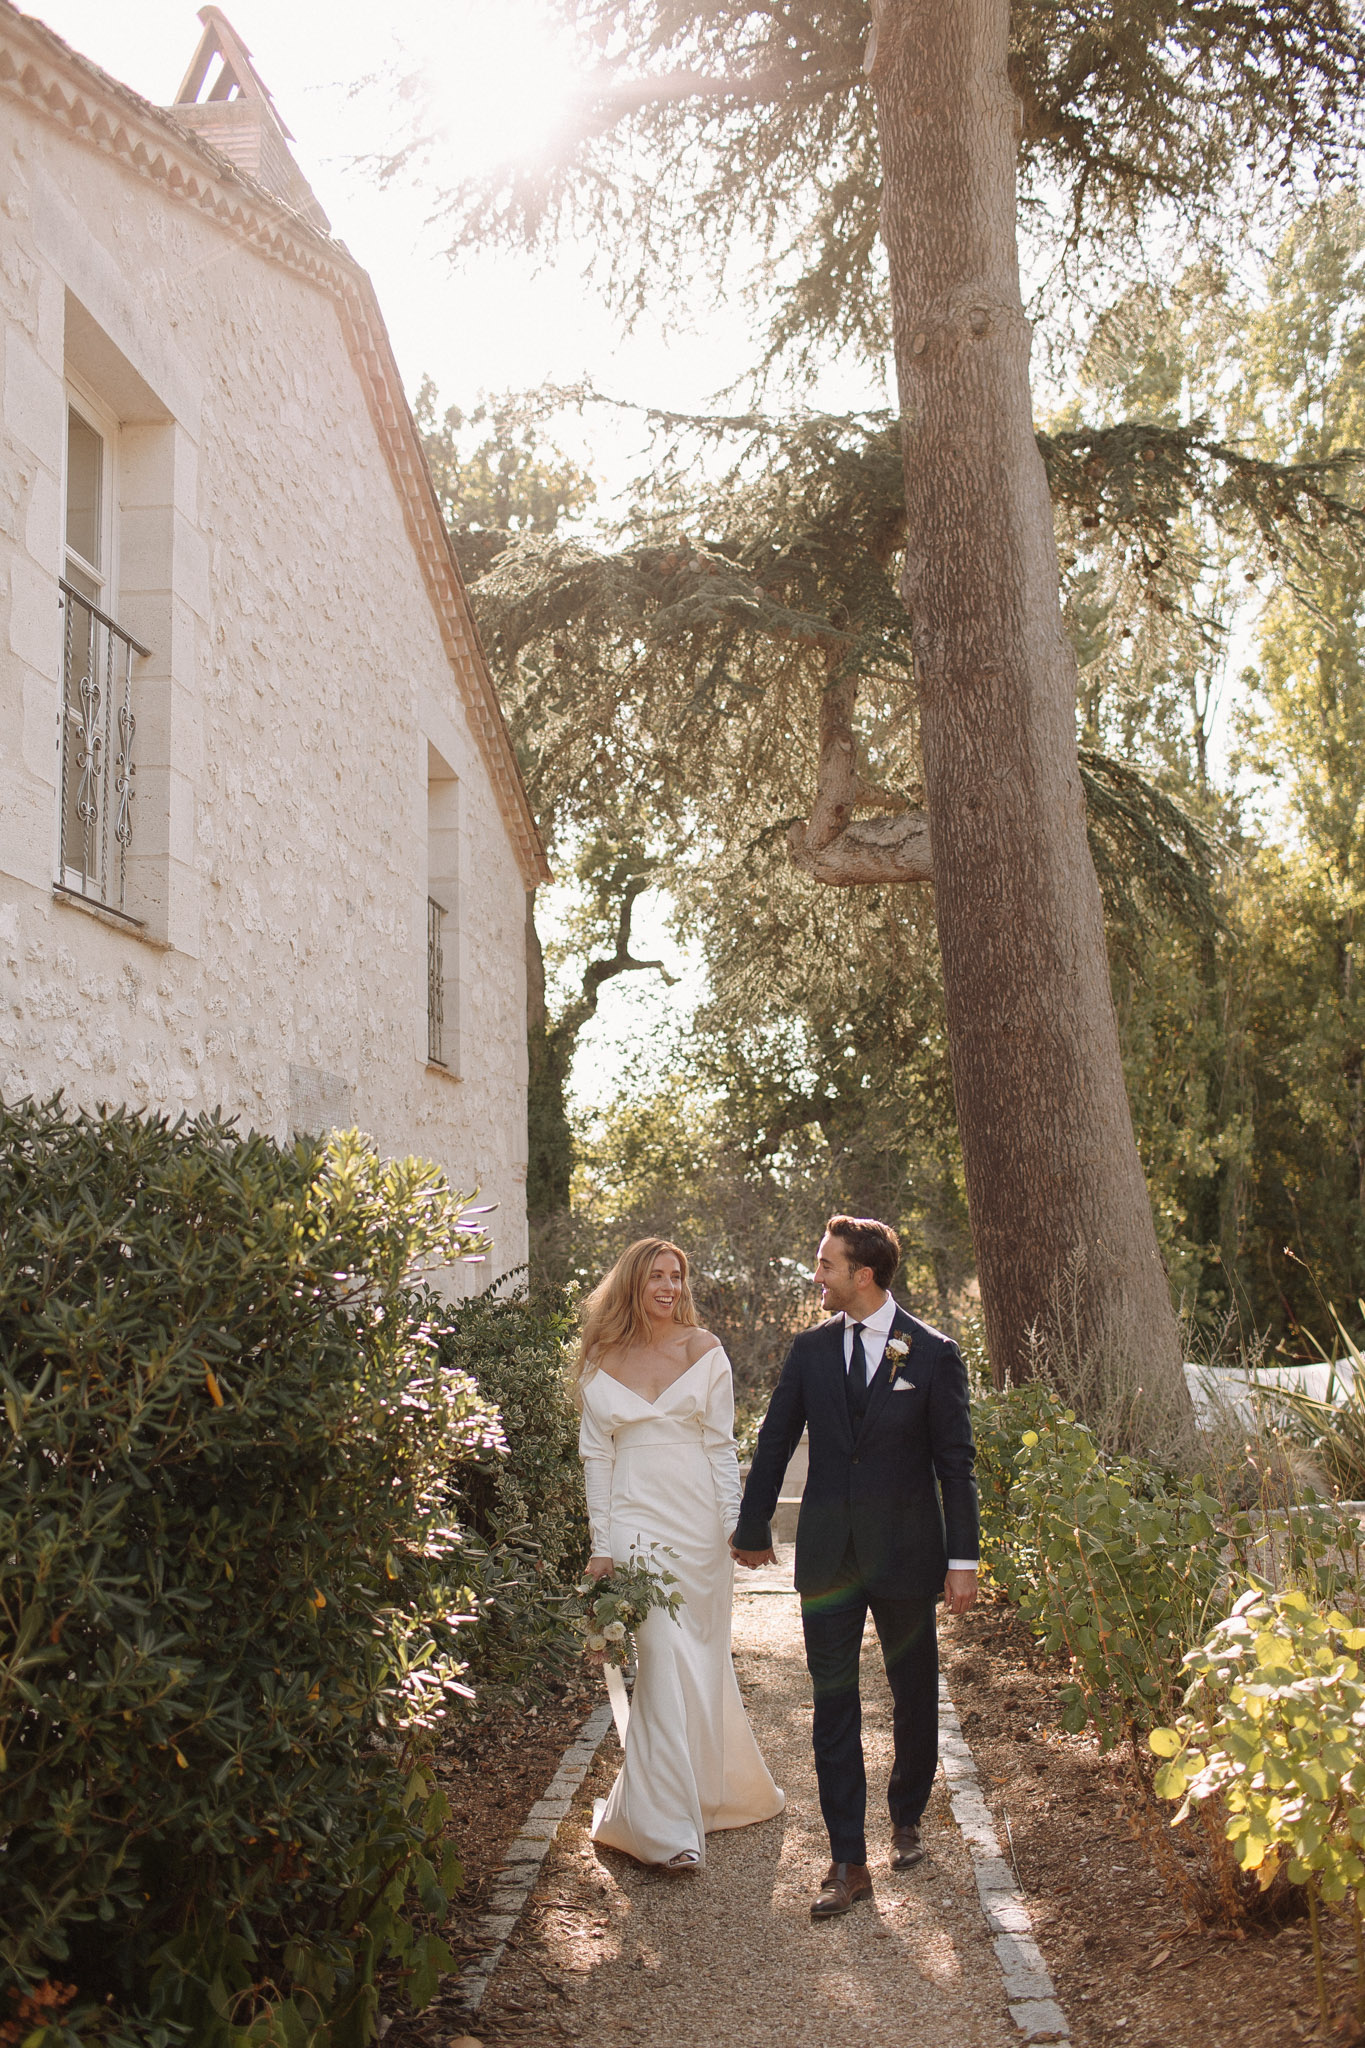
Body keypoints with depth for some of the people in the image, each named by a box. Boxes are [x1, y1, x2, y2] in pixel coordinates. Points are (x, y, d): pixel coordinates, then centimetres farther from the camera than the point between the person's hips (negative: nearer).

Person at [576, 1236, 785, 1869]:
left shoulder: (704, 1352, 4)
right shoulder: (602, 1362, 3)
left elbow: (721, 1444, 5)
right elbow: (596, 1455, 4)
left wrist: (736, 1522, -1)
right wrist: (601, 1544, -1)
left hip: (699, 1521, 2)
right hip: (636, 1519, -1)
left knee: (701, 1658, 10)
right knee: (664, 1658, -11)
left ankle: (706, 1788, 33)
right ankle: (669, 1825, -8)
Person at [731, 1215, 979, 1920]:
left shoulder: (933, 1353, -6)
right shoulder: (811, 1349, 3)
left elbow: (955, 1461, -3)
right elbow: (774, 1443, 11)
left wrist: (963, 1557, -5)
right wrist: (752, 1527, 17)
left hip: (906, 1551, -2)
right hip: (827, 1552, 2)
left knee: (914, 1695, 14)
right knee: (833, 1703, 0)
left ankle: (906, 1818, 37)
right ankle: (848, 1862, 7)